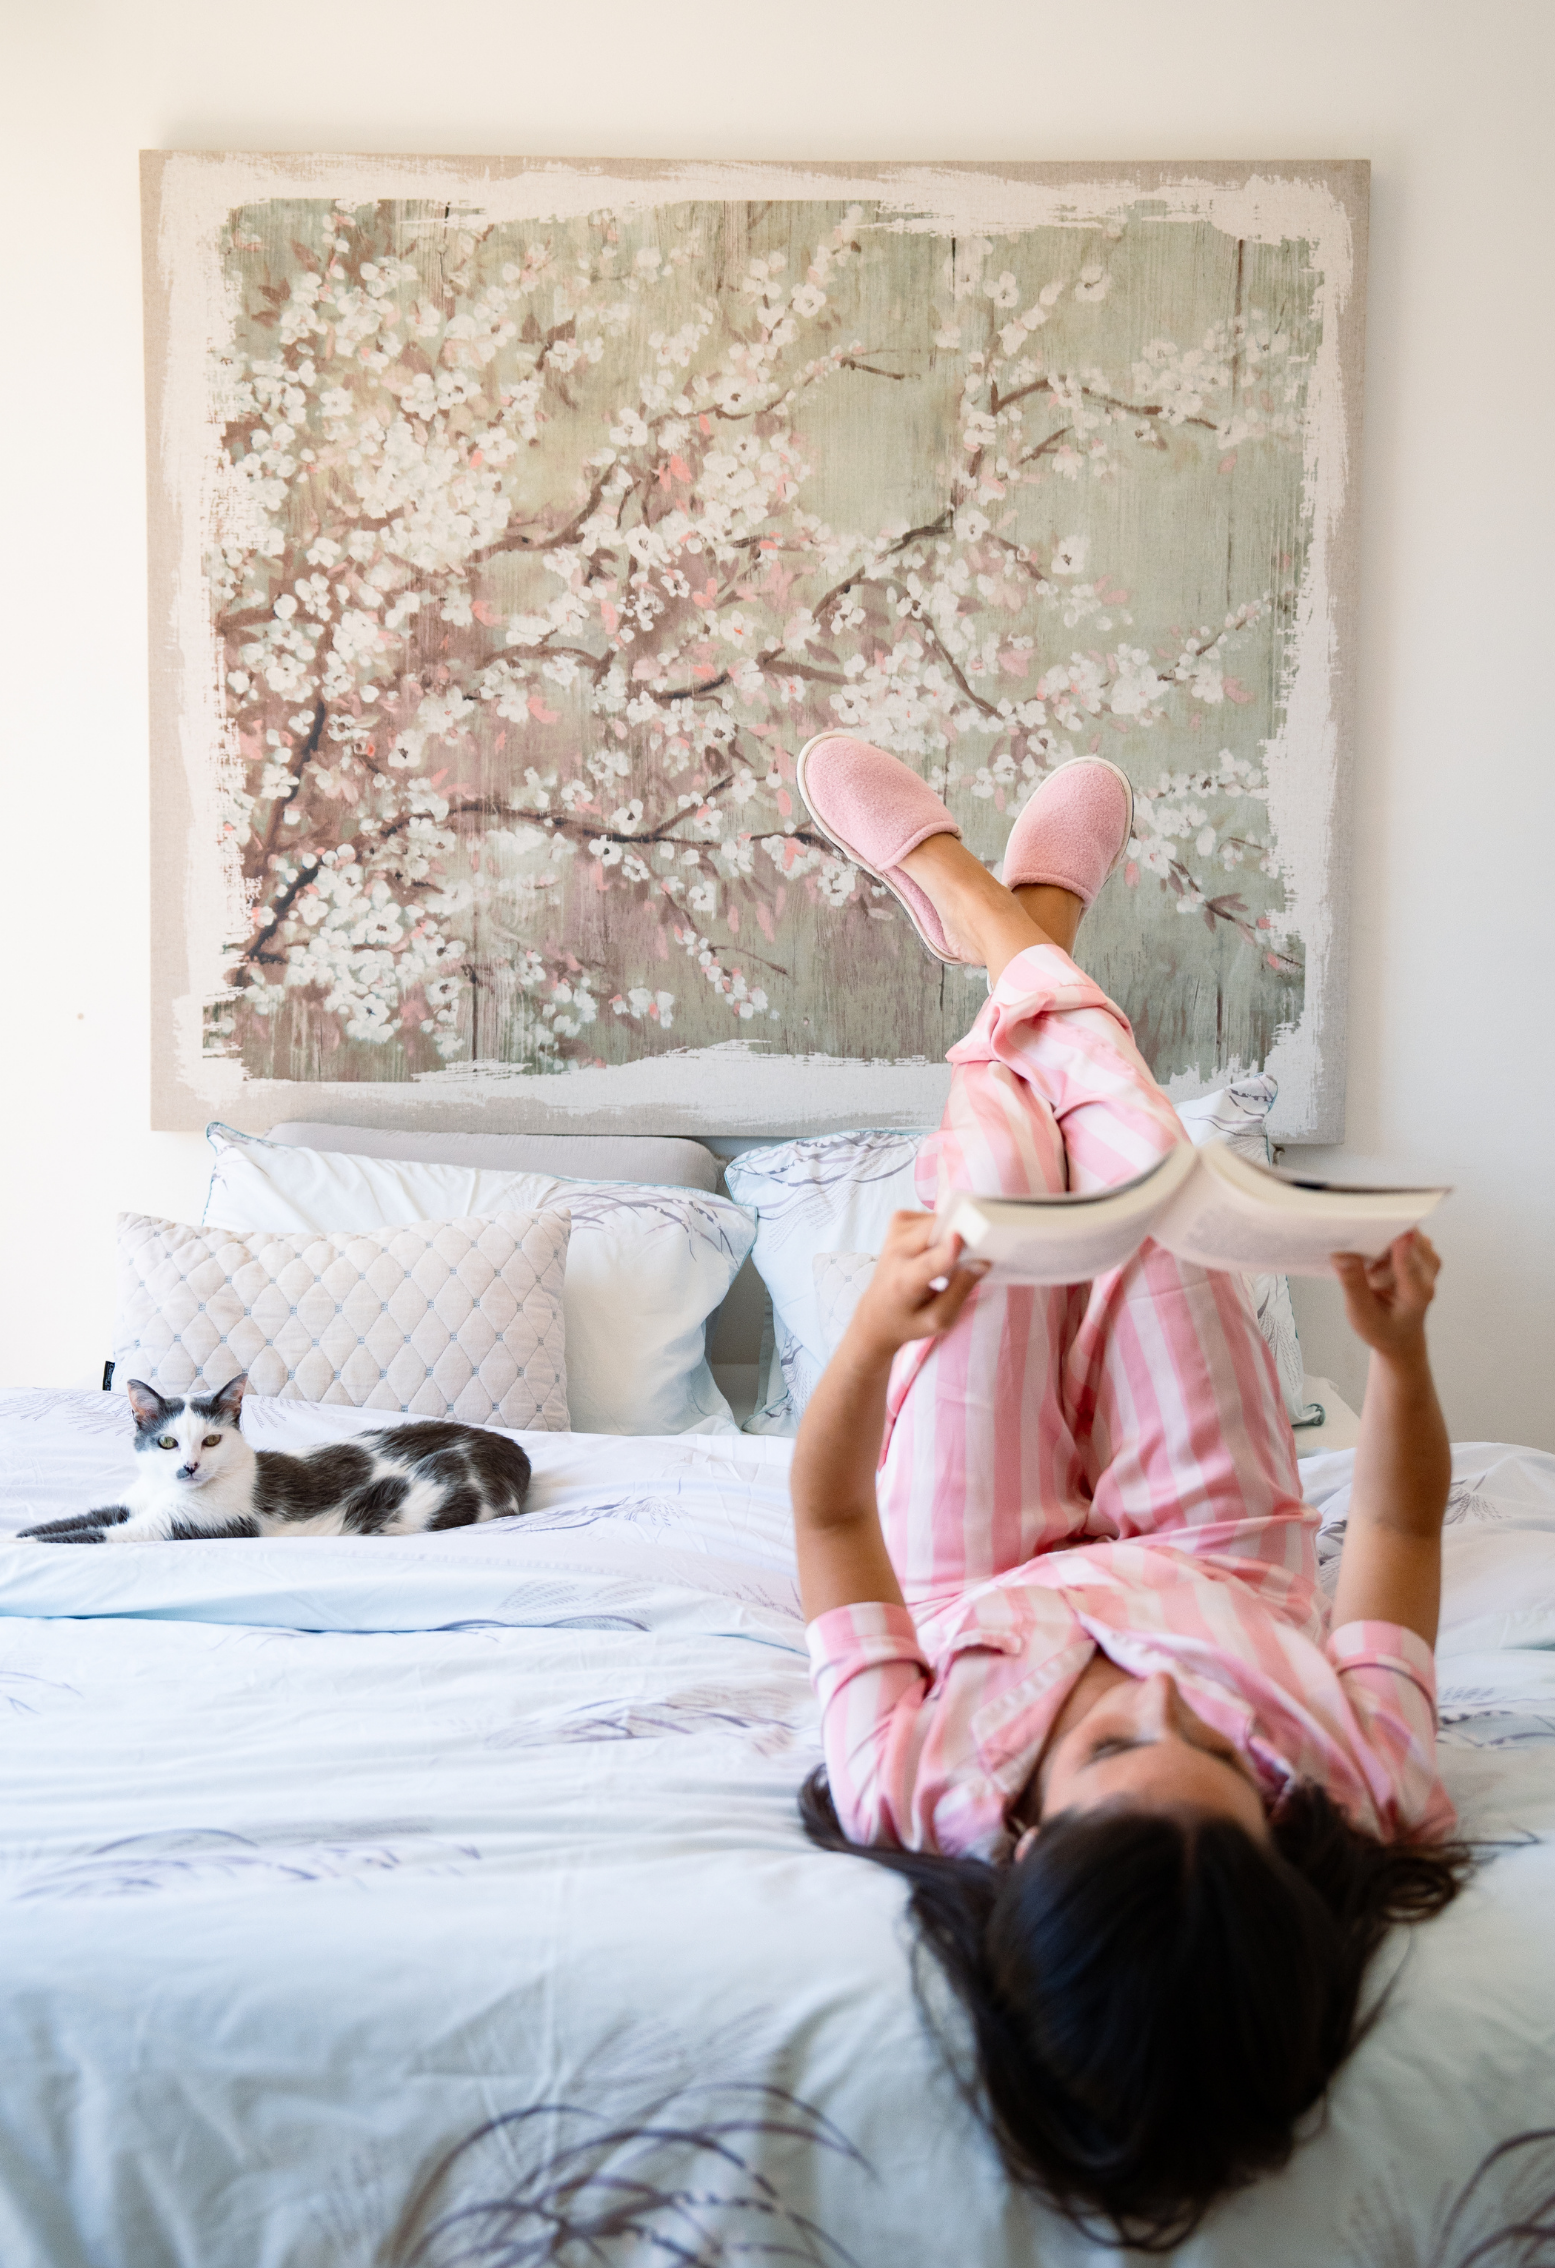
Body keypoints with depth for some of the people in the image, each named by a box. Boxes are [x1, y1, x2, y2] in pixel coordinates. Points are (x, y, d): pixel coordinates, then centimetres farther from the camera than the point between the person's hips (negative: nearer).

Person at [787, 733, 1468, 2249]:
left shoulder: (918, 1785, -45)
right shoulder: (1367, 1796, -43)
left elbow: (830, 1510, -28)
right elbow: (1403, 1524, -22)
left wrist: (874, 1338, -41)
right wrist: (1399, 1351, -32)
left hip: (987, 1588, -1)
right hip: (1230, 1561, 1)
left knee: (1000, 1170, -1)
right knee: (1141, 1170, 0)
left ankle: (967, 903, 36)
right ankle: (1018, 933, 37)